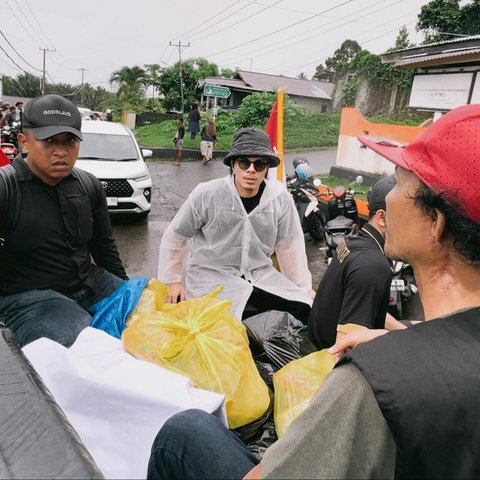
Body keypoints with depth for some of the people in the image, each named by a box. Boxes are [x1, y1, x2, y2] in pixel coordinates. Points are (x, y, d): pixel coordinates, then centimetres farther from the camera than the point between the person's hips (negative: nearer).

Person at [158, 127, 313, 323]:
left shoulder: (281, 198, -6)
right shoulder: (206, 195, -13)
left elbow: (290, 246, 4)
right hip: (212, 276, -3)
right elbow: (174, 236, 0)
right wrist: (172, 281, 5)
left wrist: (304, 290, 8)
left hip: (261, 275, 3)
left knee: (305, 311, -12)